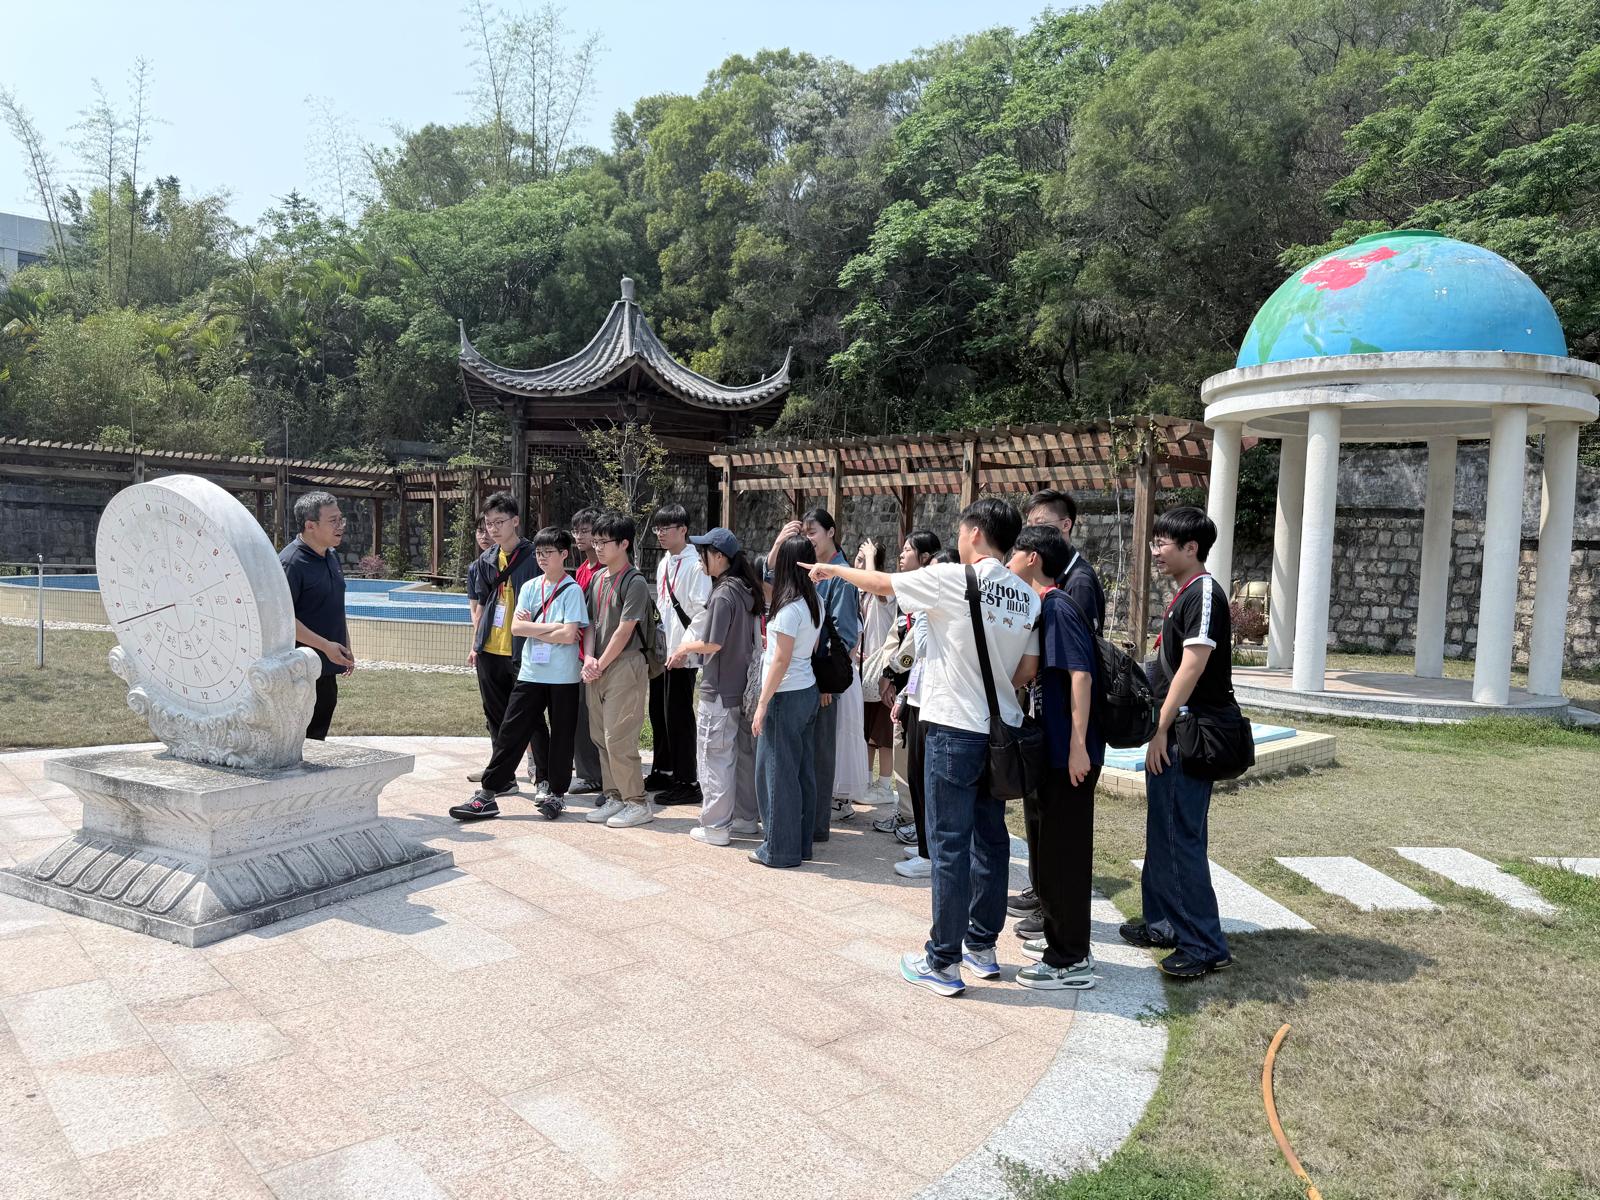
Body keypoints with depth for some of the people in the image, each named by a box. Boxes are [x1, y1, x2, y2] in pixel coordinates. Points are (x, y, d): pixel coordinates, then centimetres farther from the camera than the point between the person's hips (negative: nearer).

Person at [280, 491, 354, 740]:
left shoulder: (331, 556, 10)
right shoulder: (292, 562, -17)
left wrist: (346, 649, 20)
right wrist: (326, 646, -22)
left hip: (327, 668, 8)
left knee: (318, 737, 16)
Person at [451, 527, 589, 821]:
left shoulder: (572, 590, -7)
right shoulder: (530, 587, 8)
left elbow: (569, 635, -16)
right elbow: (516, 627, -1)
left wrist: (533, 629, -5)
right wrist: (552, 626, -11)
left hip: (563, 677, -4)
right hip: (530, 673, 4)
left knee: (560, 735, 7)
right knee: (510, 731, 3)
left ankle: (556, 793, 21)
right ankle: (487, 794, 7)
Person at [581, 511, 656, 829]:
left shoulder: (635, 583, -12)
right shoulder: (598, 578, 12)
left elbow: (624, 631, -14)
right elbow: (591, 621, 13)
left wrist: (602, 664, -10)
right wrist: (589, 657, -2)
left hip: (625, 666, -8)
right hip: (598, 669, 8)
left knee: (619, 738, -8)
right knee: (600, 736, 12)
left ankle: (637, 802, 4)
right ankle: (614, 797, 23)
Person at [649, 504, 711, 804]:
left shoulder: (695, 564, -13)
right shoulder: (664, 563, 14)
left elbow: (701, 610, -18)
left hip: (682, 655, -9)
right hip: (661, 650, 9)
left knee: (678, 717, -3)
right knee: (658, 712, 16)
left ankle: (687, 781, 7)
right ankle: (662, 772, 30)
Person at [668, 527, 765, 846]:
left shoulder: (723, 594, -17)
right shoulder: (747, 590, 9)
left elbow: (713, 643, -20)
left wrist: (686, 646, -1)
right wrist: (689, 648, 16)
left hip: (720, 690, -9)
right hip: (744, 685, 9)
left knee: (716, 755, -1)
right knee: (743, 753, 14)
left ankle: (715, 826, 5)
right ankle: (745, 818, 23)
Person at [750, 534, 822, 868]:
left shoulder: (789, 608, -18)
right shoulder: (816, 602, 6)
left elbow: (781, 661, -18)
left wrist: (762, 705, -14)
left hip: (785, 696, -8)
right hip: (809, 692, 8)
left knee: (778, 771, 1)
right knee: (803, 770, 13)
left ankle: (780, 849, 9)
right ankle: (802, 843, 23)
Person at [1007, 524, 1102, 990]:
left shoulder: (1058, 606, -16)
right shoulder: (1039, 607, 13)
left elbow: (1081, 675, -22)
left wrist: (1078, 746, -25)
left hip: (1068, 752, -10)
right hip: (1047, 749, 10)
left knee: (1062, 851, -1)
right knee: (1046, 846, 19)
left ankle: (1072, 961, 9)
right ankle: (1059, 937, 33)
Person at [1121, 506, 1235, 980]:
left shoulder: (1204, 593, -15)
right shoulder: (1184, 595, 15)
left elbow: (1192, 667, -21)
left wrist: (1161, 730, -19)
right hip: (1171, 735, 10)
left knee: (1183, 838, -5)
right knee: (1161, 833, 17)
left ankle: (1205, 946, 4)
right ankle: (1163, 923, 29)